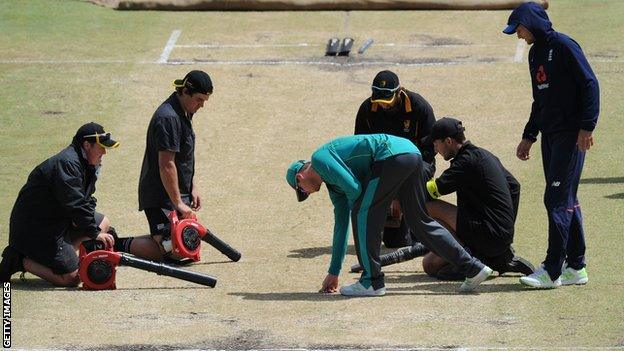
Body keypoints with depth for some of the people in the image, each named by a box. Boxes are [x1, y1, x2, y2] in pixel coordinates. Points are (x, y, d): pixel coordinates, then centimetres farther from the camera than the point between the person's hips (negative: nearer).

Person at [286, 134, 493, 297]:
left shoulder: (319, 158, 5)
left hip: (392, 154, -10)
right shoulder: (333, 184, 31)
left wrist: (357, 209, 13)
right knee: (419, 220, 14)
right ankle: (473, 268, 14)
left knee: (363, 214, -1)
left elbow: (353, 187, -10)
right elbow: (341, 224, 35)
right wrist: (334, 272, 38)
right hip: (412, 155, 10)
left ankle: (372, 282, 1)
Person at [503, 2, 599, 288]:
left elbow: (590, 84, -15)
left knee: (558, 200, -11)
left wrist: (587, 127, -21)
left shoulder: (563, 46, -11)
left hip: (571, 135, -9)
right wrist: (529, 136, 23)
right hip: (550, 134, 9)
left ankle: (552, 270, -11)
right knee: (565, 201, 10)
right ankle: (575, 267, 15)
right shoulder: (535, 53, 17)